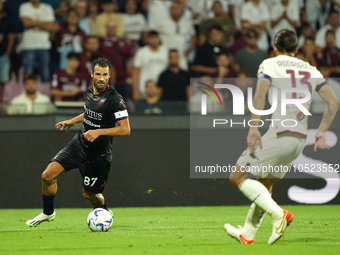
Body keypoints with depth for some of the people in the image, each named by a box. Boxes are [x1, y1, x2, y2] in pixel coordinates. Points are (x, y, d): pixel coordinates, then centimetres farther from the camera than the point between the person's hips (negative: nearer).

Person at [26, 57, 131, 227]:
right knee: (48, 175, -7)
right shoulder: (90, 92, 2)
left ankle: (104, 212, 40)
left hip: (98, 153, -6)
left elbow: (125, 129, -22)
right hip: (79, 143, 6)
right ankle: (48, 213, 15)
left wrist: (99, 132, -28)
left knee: (89, 194, 6)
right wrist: (73, 121, 23)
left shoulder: (115, 99, -20)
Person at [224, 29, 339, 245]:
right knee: (265, 184, 23)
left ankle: (278, 213, -17)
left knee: (238, 176, -1)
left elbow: (260, 94, -17)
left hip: (279, 135, -7)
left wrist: (254, 127, -18)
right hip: (300, 139, 7)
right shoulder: (311, 70, 16)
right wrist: (321, 133, 12)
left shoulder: (270, 64, 1)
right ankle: (247, 233, 29)